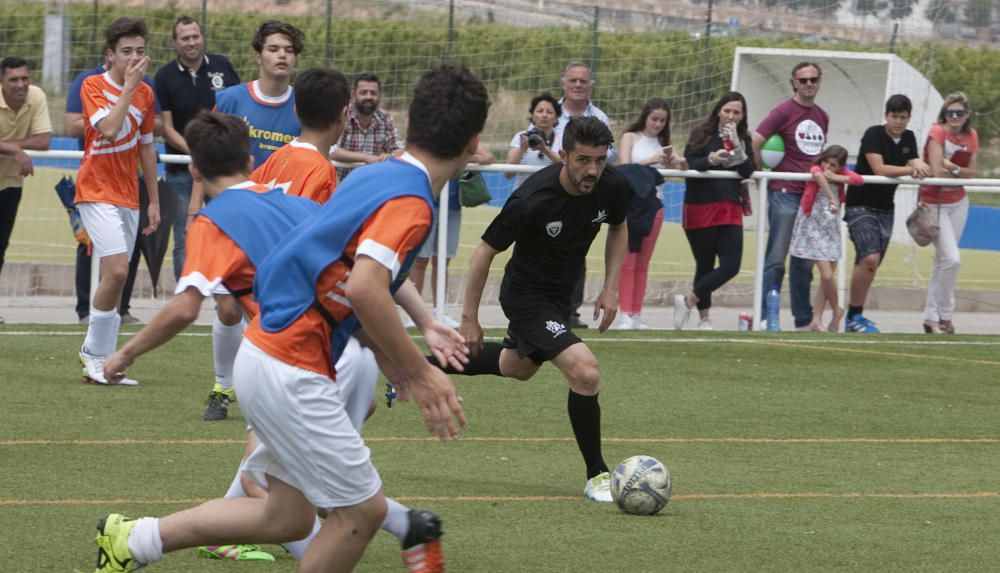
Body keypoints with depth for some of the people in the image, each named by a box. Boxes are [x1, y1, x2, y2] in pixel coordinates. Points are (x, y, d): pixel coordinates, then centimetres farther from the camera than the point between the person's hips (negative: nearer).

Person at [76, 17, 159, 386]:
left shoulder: (145, 93, 9)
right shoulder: (93, 86, -7)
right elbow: (109, 129, -24)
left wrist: (154, 200, 16)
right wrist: (129, 87, -19)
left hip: (128, 196, 6)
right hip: (97, 191, -6)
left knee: (115, 277, 5)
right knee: (117, 270, -19)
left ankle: (100, 362, 9)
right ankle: (94, 353, -7)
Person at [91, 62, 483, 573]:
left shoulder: (376, 176, 12)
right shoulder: (409, 201, -17)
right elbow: (363, 290, -31)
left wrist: (407, 369, 17)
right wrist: (419, 375, -23)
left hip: (269, 353, 9)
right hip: (290, 371, -9)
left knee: (289, 517, 16)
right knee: (362, 510, -2)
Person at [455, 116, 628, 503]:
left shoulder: (611, 186, -16)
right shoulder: (532, 200, -32)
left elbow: (618, 228, 9)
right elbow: (485, 252, -19)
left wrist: (611, 287, 0)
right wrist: (469, 319, -15)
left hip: (562, 293, 8)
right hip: (527, 294, -8)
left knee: (518, 367, 31)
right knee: (585, 371, -24)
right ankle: (597, 476, -9)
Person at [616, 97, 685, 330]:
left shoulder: (664, 144, 14)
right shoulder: (631, 137, 4)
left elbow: (681, 170, 5)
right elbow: (623, 166, -9)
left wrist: (680, 162, -17)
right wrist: (649, 161, -22)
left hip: (654, 203, 4)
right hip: (631, 200, -4)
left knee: (643, 263, 6)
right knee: (627, 260, -6)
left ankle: (636, 314, 8)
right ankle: (625, 314, -8)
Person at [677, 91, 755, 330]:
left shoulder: (744, 140, 11)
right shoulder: (702, 134, 1)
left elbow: (749, 171, -2)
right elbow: (688, 165, -9)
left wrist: (737, 147, -13)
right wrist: (711, 160, -24)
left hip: (730, 209, 3)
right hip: (701, 208, -3)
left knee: (731, 266, -8)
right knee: (705, 266, 3)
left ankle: (687, 301, 2)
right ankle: (704, 318, 14)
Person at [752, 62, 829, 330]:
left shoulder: (822, 117, 14)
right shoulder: (784, 112, -7)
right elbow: (755, 142, -12)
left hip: (812, 195, 7)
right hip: (785, 194, -7)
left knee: (804, 262, 12)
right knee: (776, 260, -6)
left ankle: (804, 320, 19)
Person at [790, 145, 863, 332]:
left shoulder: (842, 173, 7)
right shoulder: (816, 169, -8)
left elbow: (859, 180, -11)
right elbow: (818, 175, -32)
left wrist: (835, 178, -19)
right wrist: (832, 199, -37)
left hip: (831, 229, 5)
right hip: (813, 228, -5)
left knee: (827, 277, 3)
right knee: (826, 275, -12)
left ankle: (816, 320, 9)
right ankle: (836, 310, 11)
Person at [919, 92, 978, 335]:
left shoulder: (971, 136, 1)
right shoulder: (937, 132, -17)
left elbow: (971, 173, -3)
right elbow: (937, 172, -23)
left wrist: (954, 169, -21)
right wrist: (962, 173, -11)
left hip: (959, 203, 6)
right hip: (935, 203, -6)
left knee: (943, 261, 12)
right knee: (952, 259, -14)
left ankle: (931, 318, 21)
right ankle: (945, 316, -1)